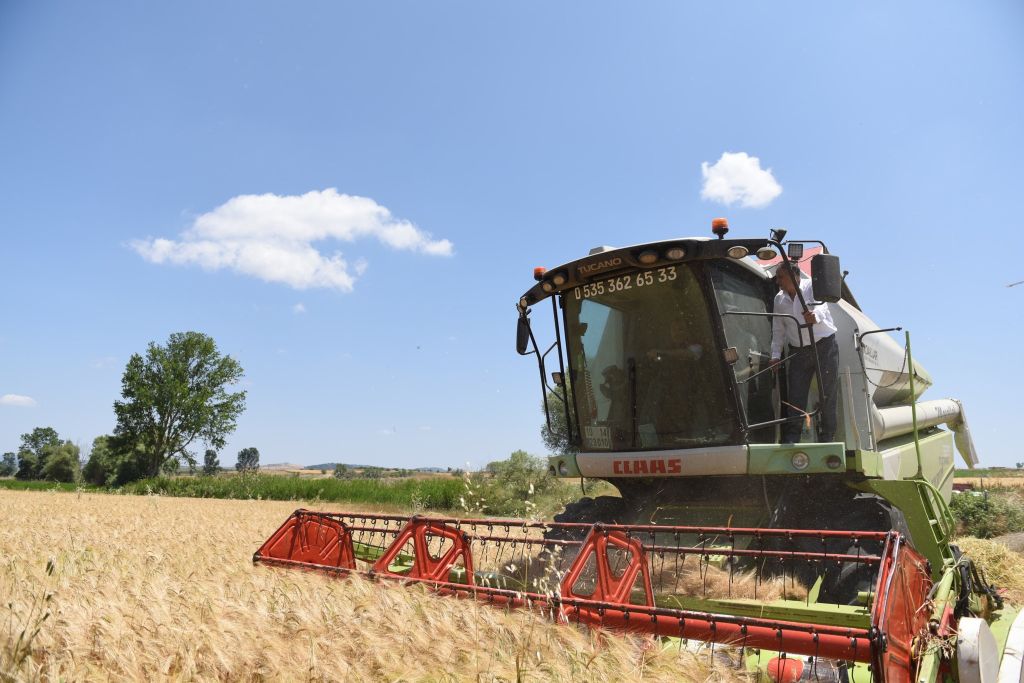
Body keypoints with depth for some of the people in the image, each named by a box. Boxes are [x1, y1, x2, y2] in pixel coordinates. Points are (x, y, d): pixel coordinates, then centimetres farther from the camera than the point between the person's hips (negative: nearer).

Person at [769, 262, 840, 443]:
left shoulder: (812, 287, -6)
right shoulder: (779, 299, 8)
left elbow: (821, 307, -27)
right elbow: (778, 330, 12)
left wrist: (815, 317, -50)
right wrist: (775, 355, 3)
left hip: (824, 346, -4)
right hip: (798, 351, 4)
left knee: (828, 394, -1)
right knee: (795, 395, -2)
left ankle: (826, 438, 7)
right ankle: (790, 439, -1)